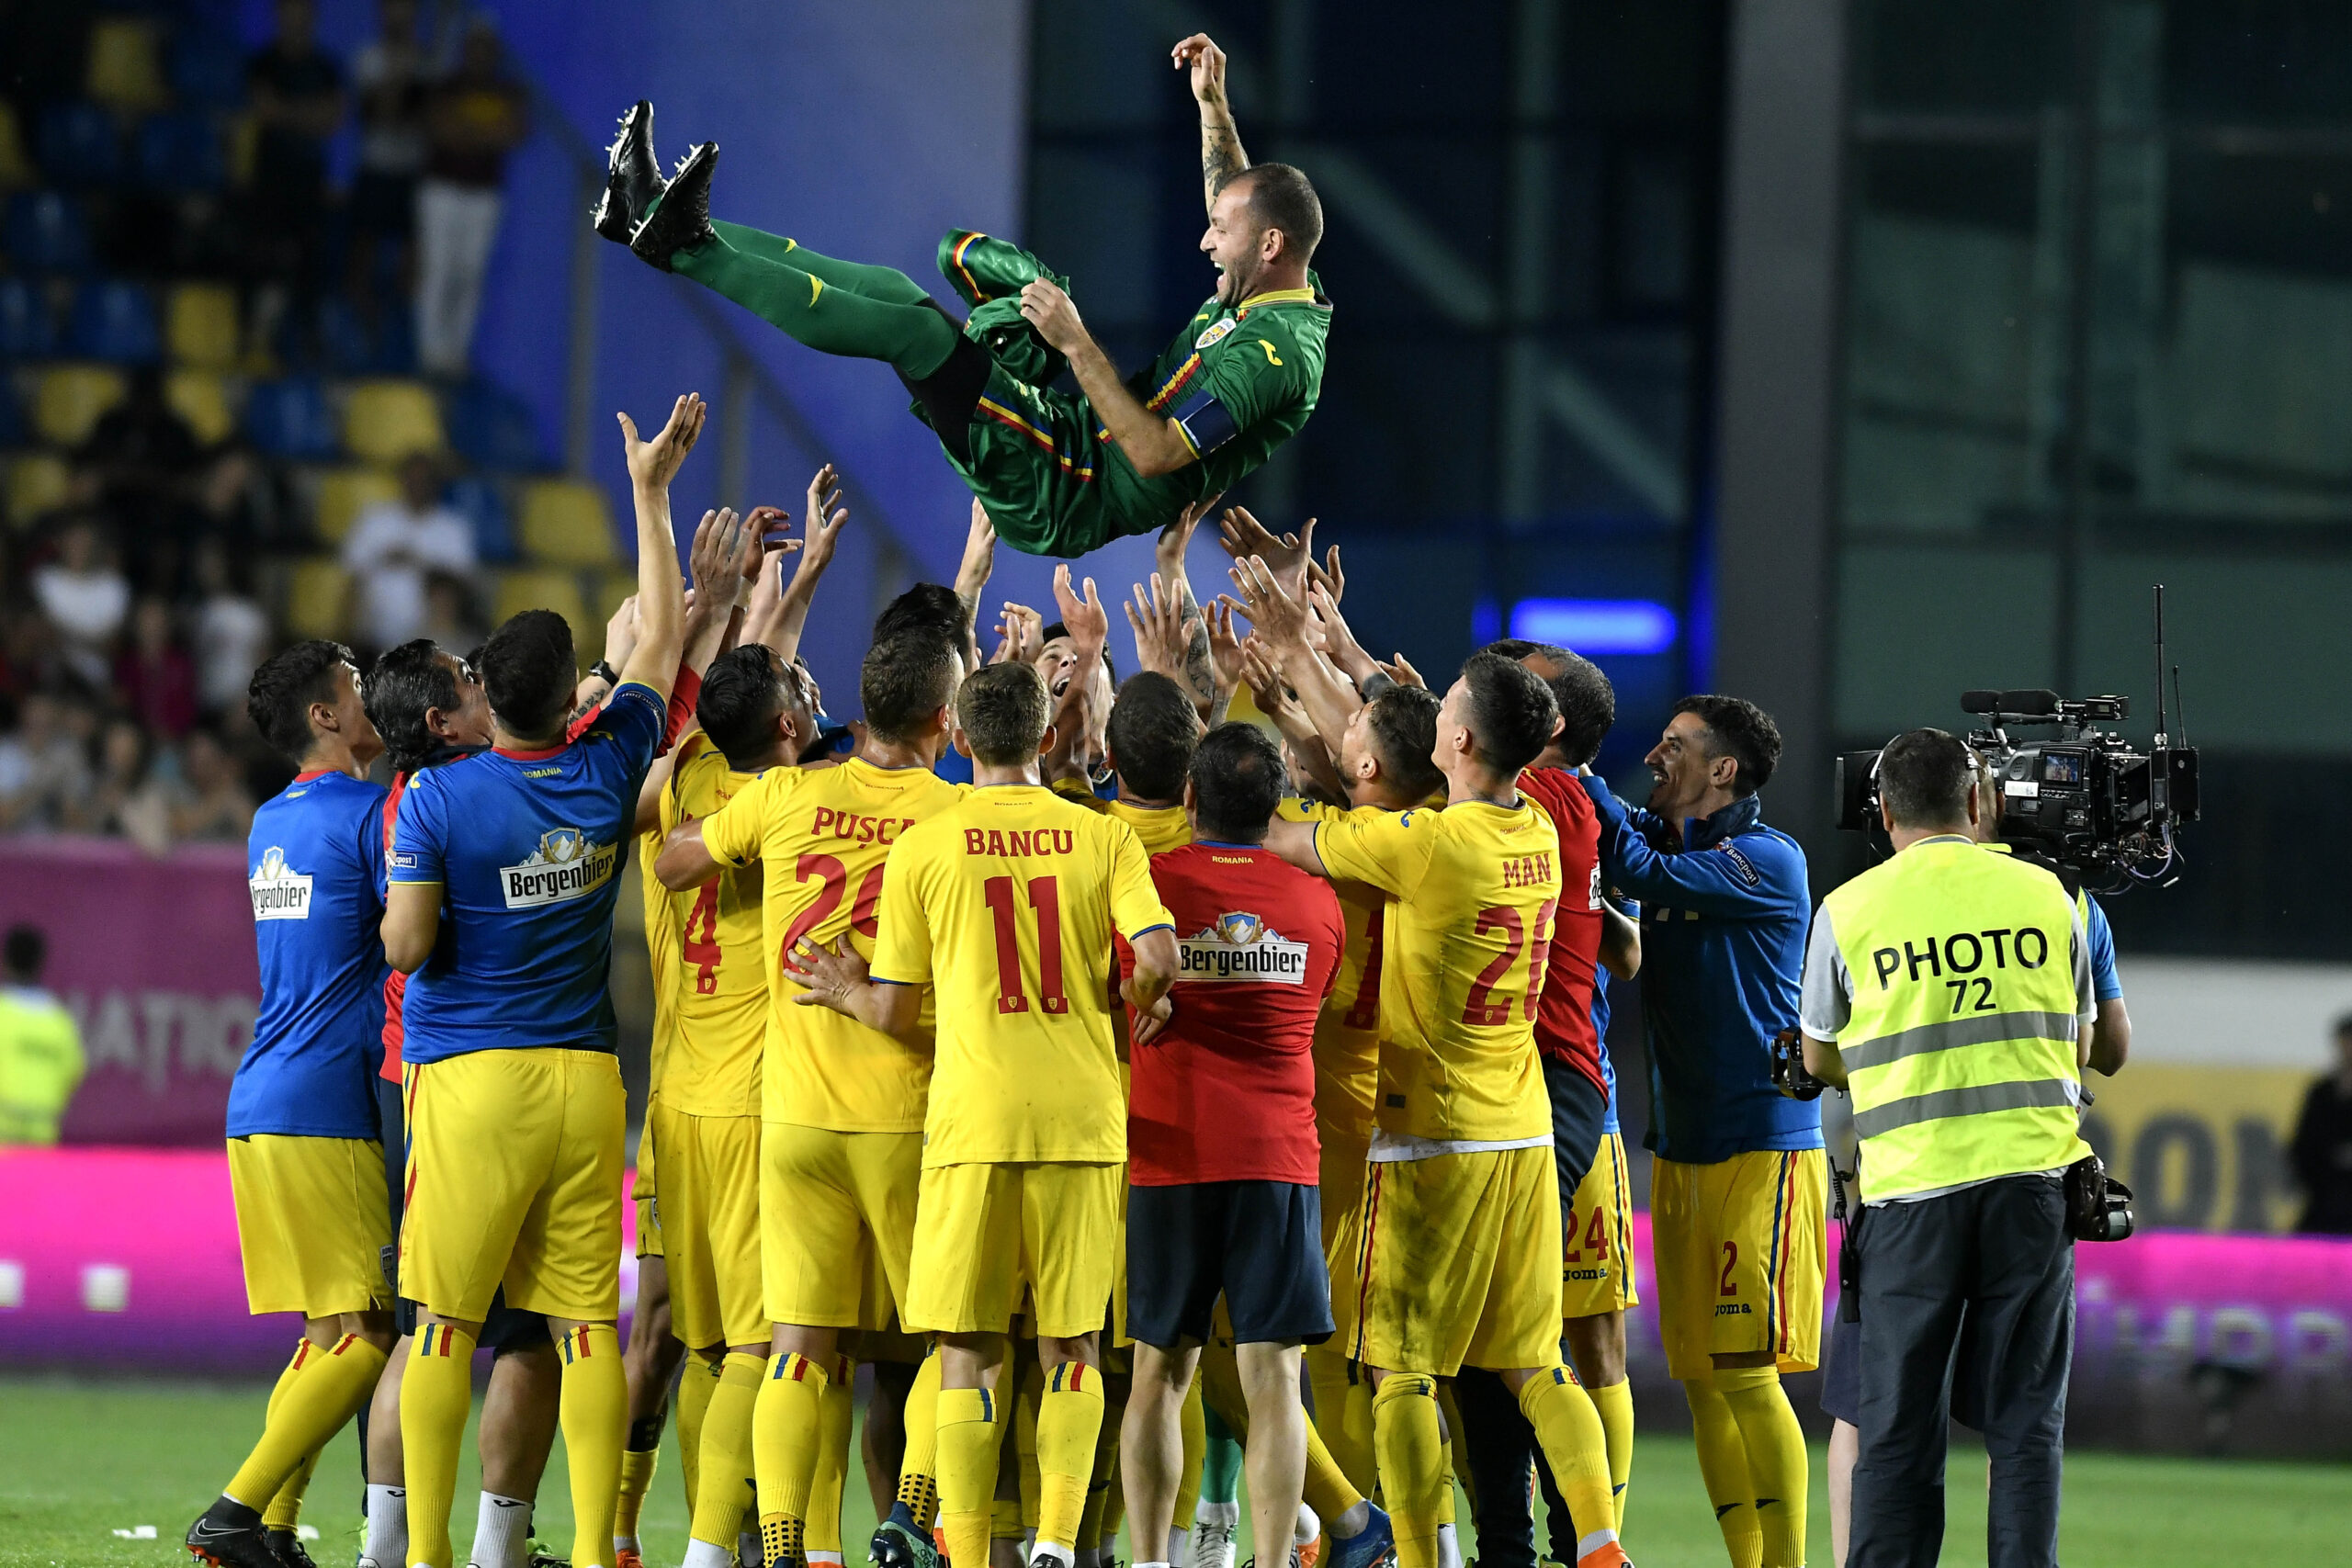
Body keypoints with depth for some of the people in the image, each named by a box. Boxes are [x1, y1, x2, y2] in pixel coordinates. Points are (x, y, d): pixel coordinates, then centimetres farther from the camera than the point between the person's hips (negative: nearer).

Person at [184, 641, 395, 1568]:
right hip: (329, 1112, -9)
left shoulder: (272, 824, 18)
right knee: (365, 1338, -8)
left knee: (328, 1336, 12)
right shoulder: (373, 813, -8)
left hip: (259, 1109, 9)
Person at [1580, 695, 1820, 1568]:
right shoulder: (1665, 839, 13)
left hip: (1762, 1151, -8)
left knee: (1747, 1374, -11)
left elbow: (1639, 871, -20)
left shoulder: (1769, 861, -10)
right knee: (1700, 1380, 5)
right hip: (1681, 1151, 8)